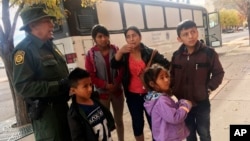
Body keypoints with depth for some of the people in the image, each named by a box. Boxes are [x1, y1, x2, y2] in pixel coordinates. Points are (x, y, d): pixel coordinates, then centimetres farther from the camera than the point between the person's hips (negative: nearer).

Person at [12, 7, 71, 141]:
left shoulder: (49, 45, 12)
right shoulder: (24, 49, -16)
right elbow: (22, 86, -25)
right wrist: (57, 85, -26)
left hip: (61, 105, 9)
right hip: (45, 110, -9)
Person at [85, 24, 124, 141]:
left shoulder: (115, 50, -2)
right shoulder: (91, 54, -8)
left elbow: (122, 69, -1)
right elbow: (91, 76, -8)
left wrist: (116, 84, -14)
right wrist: (106, 85, -17)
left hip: (117, 90, 3)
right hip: (102, 92, -2)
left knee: (119, 120, 18)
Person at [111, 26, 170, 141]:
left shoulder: (150, 52, -6)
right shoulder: (124, 55, 0)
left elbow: (166, 65, -1)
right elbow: (114, 65, -17)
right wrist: (120, 52, -33)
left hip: (149, 94, -1)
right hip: (133, 96, 2)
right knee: (137, 124, 14)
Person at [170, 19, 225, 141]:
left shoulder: (209, 53, -13)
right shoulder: (176, 55, -4)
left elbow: (218, 73, -4)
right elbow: (172, 75, 7)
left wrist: (209, 88, -12)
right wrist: (174, 89, -4)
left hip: (202, 102, -2)